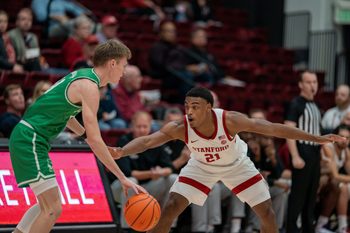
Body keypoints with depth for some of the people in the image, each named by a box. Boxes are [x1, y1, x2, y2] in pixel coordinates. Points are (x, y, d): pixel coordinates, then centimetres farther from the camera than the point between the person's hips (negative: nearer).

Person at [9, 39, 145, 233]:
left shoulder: (82, 76, 14)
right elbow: (95, 140, -21)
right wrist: (123, 178, -19)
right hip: (30, 139, -10)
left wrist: (85, 135, 26)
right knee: (53, 209, -13)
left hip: (25, 138, 10)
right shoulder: (89, 86, -16)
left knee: (48, 205, 19)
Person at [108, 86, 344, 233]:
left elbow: (273, 128, -36)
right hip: (201, 167, 0)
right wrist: (121, 151, -64)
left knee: (267, 212, -4)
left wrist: (317, 138, -37)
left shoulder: (230, 120, -37)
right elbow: (147, 140, -42)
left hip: (237, 165, 0)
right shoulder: (180, 128, -33)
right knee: (171, 208, -14)